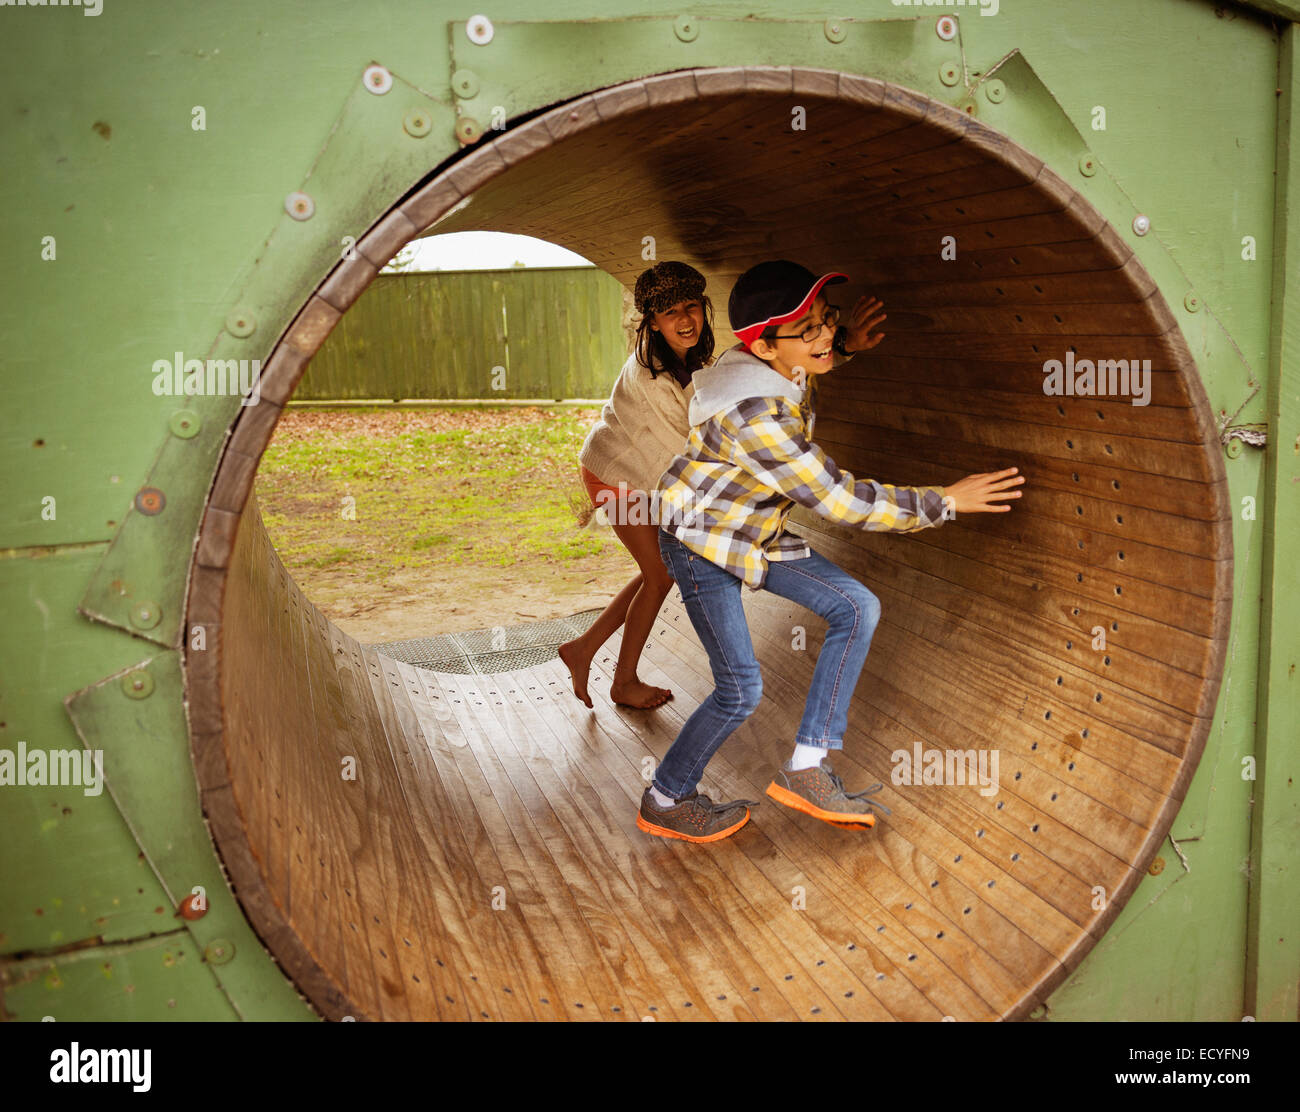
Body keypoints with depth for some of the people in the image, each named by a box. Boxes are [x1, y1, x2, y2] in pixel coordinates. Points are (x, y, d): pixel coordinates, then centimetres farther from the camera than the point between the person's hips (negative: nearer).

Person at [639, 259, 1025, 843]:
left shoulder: (778, 365, -10)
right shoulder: (757, 416, -36)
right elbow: (837, 499, -30)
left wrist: (844, 342, 1)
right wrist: (943, 501, -23)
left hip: (756, 532, 9)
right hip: (702, 538, -9)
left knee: (856, 607, -2)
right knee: (741, 690, -5)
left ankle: (806, 767, 2)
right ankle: (664, 801, 18)